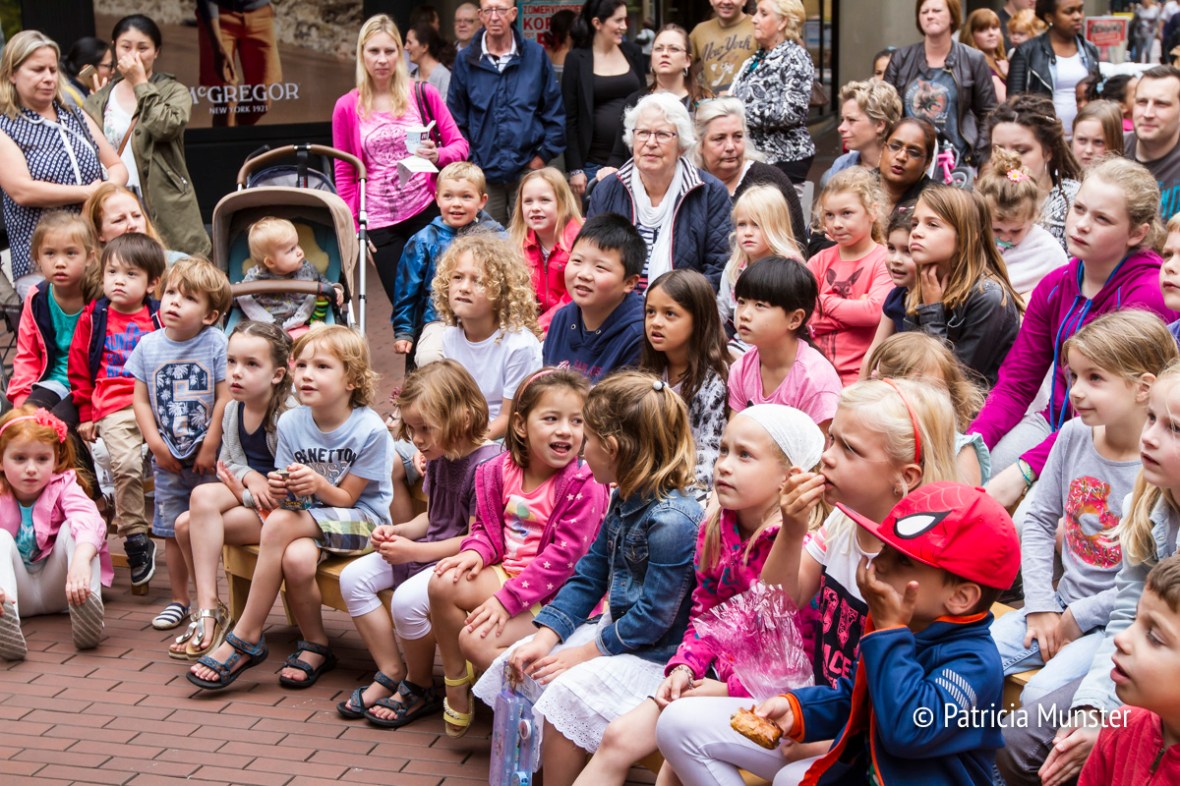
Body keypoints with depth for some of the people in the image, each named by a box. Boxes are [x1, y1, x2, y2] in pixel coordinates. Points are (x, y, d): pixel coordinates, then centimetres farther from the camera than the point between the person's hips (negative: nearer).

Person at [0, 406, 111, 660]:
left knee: (70, 529, -22)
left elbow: (90, 521, -33)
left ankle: (87, 605, -42)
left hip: (56, 590, 0)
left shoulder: (64, 487, -10)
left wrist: (81, 559, -56)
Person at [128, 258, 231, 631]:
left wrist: (210, 447, -13)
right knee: (173, 530, 12)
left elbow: (225, 398, -12)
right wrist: (156, 444, -7)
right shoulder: (149, 345, 0)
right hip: (167, 457, 3)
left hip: (209, 457, -3)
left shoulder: (216, 344, -10)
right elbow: (140, 399, 2)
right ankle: (179, 600, 24)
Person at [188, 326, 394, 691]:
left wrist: (318, 485, -30)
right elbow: (288, 496, 3)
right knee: (296, 558, -33)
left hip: (362, 521, -4)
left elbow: (346, 498, -9)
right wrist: (281, 489, -21)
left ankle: (246, 639, -21)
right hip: (306, 520, 4)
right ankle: (315, 645, -6)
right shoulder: (290, 422, -1)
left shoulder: (370, 430, -14)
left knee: (281, 523, -32)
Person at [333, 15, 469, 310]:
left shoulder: (423, 94, 2)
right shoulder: (347, 108, 3)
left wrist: (437, 155, -17)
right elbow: (344, 175, 7)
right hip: (381, 224, 0)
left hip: (427, 212, 0)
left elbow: (460, 145, 4)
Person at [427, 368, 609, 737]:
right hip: (508, 573, 7)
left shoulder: (585, 485, -18)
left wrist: (507, 599, -23)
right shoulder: (502, 470, 1)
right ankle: (455, 681, 3)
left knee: (476, 639, -22)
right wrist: (476, 552, -12)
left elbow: (564, 555, -21)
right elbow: (487, 526, 13)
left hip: (553, 594, -6)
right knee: (443, 583, -15)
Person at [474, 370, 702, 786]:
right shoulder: (622, 502, 5)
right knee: (518, 665, 5)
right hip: (613, 629, 10)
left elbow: (653, 615, -24)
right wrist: (545, 637, -3)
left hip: (654, 654, -10)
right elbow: (587, 577, 8)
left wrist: (586, 653, -17)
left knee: (567, 692, -25)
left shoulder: (672, 520, -26)